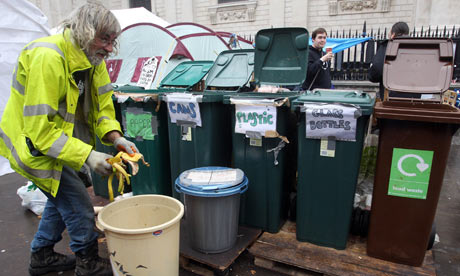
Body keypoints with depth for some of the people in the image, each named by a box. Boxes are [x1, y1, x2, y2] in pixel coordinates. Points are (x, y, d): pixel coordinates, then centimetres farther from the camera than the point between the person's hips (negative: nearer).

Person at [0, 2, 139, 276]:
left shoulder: (92, 58, -4)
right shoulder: (47, 58, -31)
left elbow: (102, 104, 1)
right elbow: (40, 128, -32)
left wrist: (115, 137, -16)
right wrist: (86, 155, -34)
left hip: (63, 142, 9)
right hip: (34, 144, -9)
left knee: (62, 195, 21)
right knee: (78, 204, -4)